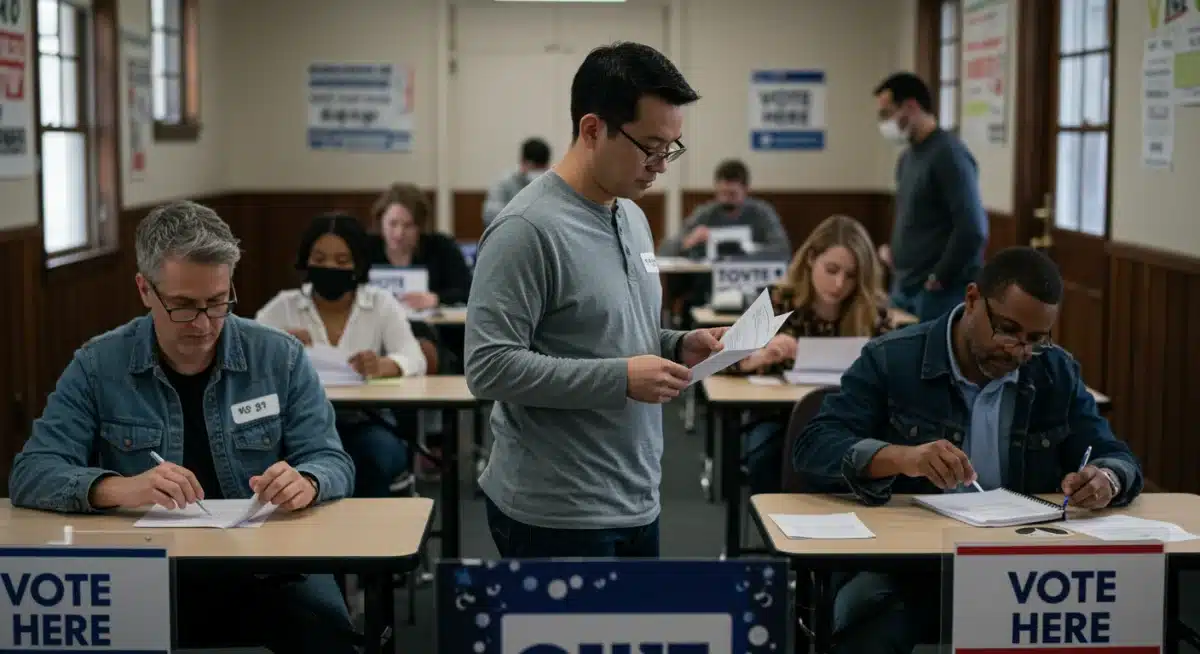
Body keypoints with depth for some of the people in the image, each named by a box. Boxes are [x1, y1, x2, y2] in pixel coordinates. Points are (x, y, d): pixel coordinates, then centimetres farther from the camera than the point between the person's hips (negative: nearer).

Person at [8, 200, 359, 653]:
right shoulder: (97, 367, 1)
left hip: (267, 564, 0)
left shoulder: (280, 358, 3)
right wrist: (120, 489, -27)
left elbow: (333, 463, 2)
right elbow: (31, 474, -6)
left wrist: (306, 483, -24)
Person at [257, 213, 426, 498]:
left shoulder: (382, 304, 5)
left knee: (383, 455, -32)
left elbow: (414, 361, -10)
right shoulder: (283, 306, 6)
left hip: (362, 423, 1)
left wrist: (381, 367, -34)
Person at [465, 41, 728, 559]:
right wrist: (622, 378, -23)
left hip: (635, 504, 9)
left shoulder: (633, 217, 11)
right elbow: (489, 366, -22)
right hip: (557, 515, -9)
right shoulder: (527, 229, -18)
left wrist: (680, 346, 2)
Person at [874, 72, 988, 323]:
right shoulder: (908, 157, 15)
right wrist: (897, 251, 10)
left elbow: (972, 229, -20)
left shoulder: (948, 154, -13)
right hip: (904, 288, 9)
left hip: (941, 293, -9)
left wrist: (939, 279, -13)